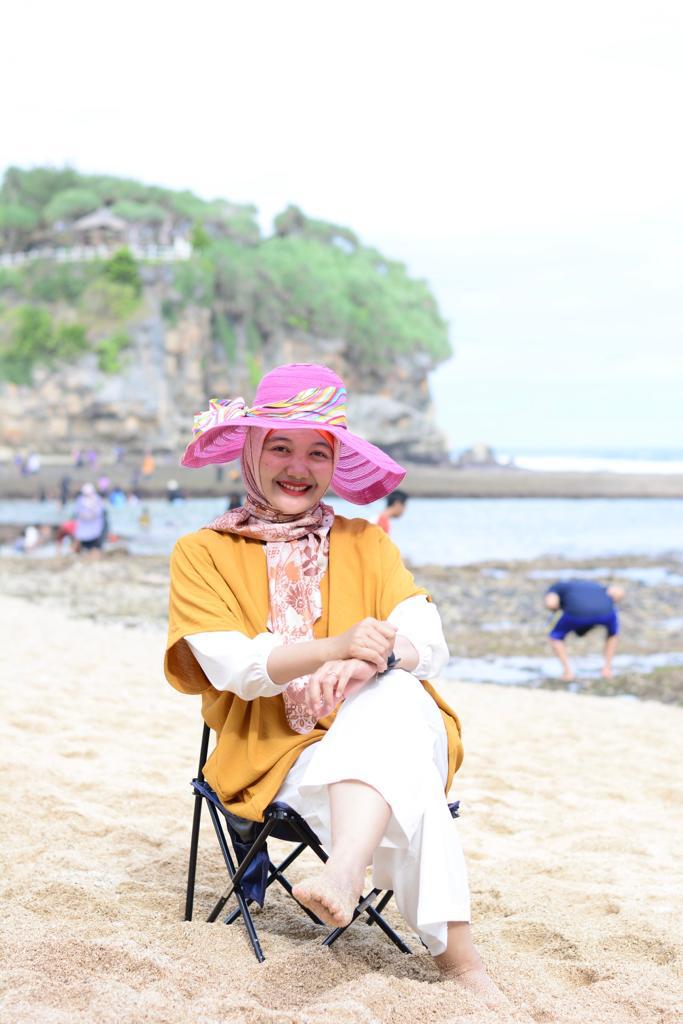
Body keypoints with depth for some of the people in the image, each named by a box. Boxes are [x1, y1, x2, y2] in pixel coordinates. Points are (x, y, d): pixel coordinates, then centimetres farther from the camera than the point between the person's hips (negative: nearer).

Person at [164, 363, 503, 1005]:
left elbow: (431, 645, -1)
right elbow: (234, 668, -10)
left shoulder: (366, 544, 16)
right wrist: (338, 646, -28)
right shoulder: (203, 554, 7)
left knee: (389, 695, -38)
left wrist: (370, 661, -27)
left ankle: (344, 873, -57)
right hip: (277, 755, -2)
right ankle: (453, 950, -38)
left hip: (393, 723, 2)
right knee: (405, 787, -35)